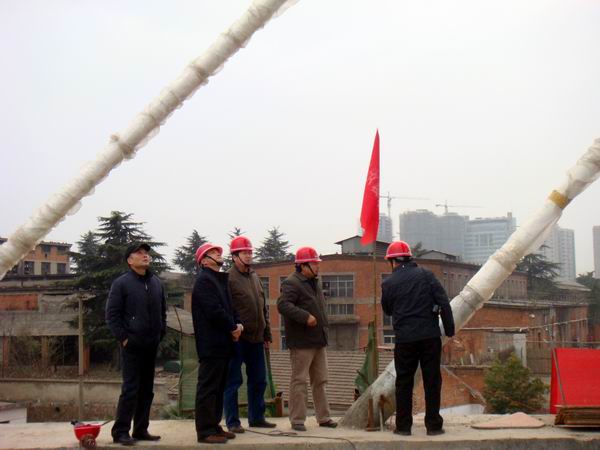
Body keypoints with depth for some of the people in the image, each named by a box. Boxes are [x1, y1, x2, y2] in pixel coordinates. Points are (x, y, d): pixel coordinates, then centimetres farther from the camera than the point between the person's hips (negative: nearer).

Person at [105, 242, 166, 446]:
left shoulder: (156, 282, 11)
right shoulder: (121, 283, -5)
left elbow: (162, 310, 21)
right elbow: (112, 314, -7)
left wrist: (161, 333, 12)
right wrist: (123, 338, -11)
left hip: (151, 346, 6)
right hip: (132, 345, -6)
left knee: (147, 390, 10)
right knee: (130, 389, -7)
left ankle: (141, 430, 18)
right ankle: (120, 432, -1)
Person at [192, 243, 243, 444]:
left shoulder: (220, 280, 20)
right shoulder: (204, 280, -11)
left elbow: (228, 307, 19)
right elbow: (214, 311, -19)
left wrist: (237, 324, 0)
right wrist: (232, 327, -9)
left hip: (222, 343, 10)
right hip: (211, 344, -10)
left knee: (218, 388, 13)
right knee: (208, 388, -7)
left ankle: (214, 426, 20)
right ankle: (205, 431, -4)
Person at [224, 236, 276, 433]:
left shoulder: (254, 277, 16)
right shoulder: (229, 278, -8)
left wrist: (266, 334, 18)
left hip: (256, 338, 7)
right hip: (237, 338, -7)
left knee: (258, 380, 12)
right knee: (233, 381, 0)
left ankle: (256, 417, 23)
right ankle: (232, 421, 6)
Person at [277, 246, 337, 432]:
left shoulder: (313, 283, 17)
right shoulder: (292, 283, -13)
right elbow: (283, 305, -26)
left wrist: (323, 325, 19)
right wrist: (305, 317, -29)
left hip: (318, 340, 9)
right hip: (301, 342, -9)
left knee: (320, 381, 13)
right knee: (299, 380, -4)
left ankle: (323, 417, 20)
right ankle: (297, 420, 1)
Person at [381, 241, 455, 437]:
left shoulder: (389, 283, 0)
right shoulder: (425, 274, 2)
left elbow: (387, 310, 13)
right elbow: (443, 301, -3)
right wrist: (449, 328, 1)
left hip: (405, 339, 0)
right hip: (430, 336, 1)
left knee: (404, 382, 9)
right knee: (432, 380, 7)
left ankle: (403, 426, 11)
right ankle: (433, 425, 8)